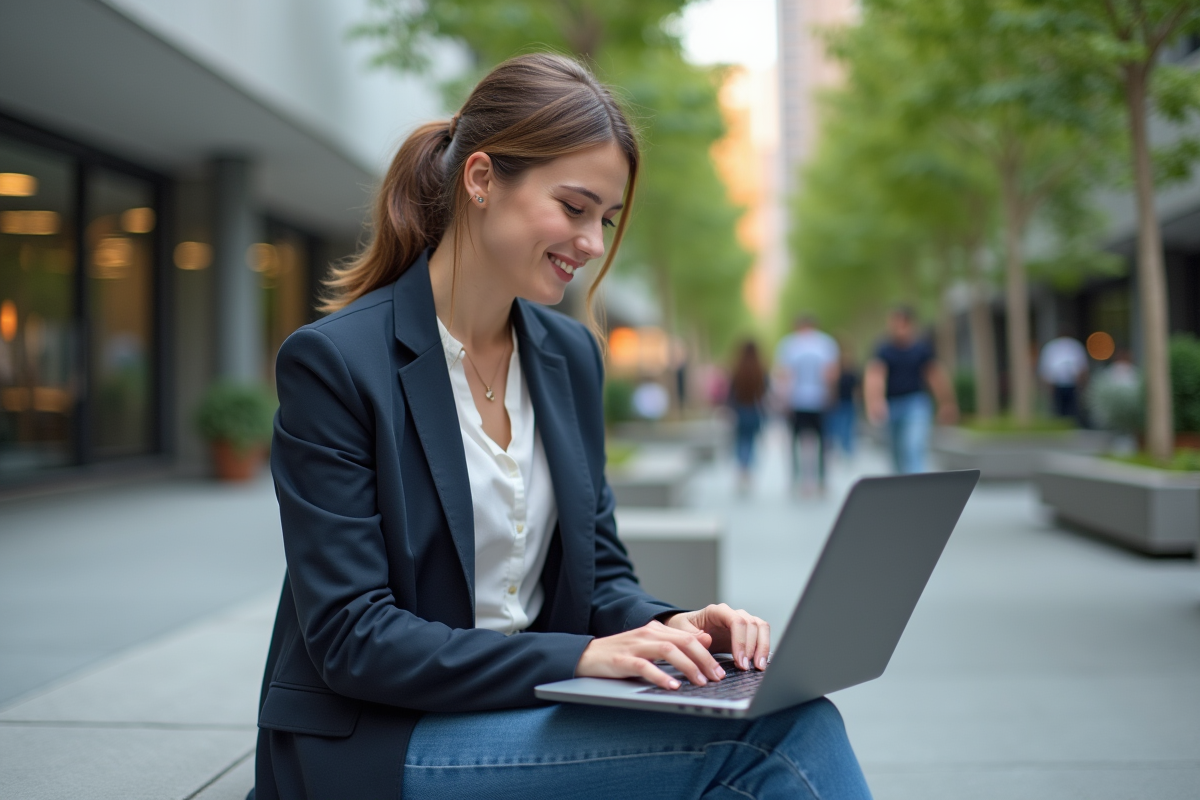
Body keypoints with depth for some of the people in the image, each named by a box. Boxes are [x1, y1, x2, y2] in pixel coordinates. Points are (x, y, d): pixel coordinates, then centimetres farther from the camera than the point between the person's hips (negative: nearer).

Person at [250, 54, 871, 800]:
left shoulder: (571, 355, 7)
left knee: (795, 720, -23)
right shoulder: (333, 361, -12)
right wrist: (577, 656, -24)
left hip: (529, 719, 6)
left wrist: (666, 627, -11)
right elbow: (351, 638, -16)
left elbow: (599, 571, 12)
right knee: (771, 733, -24)